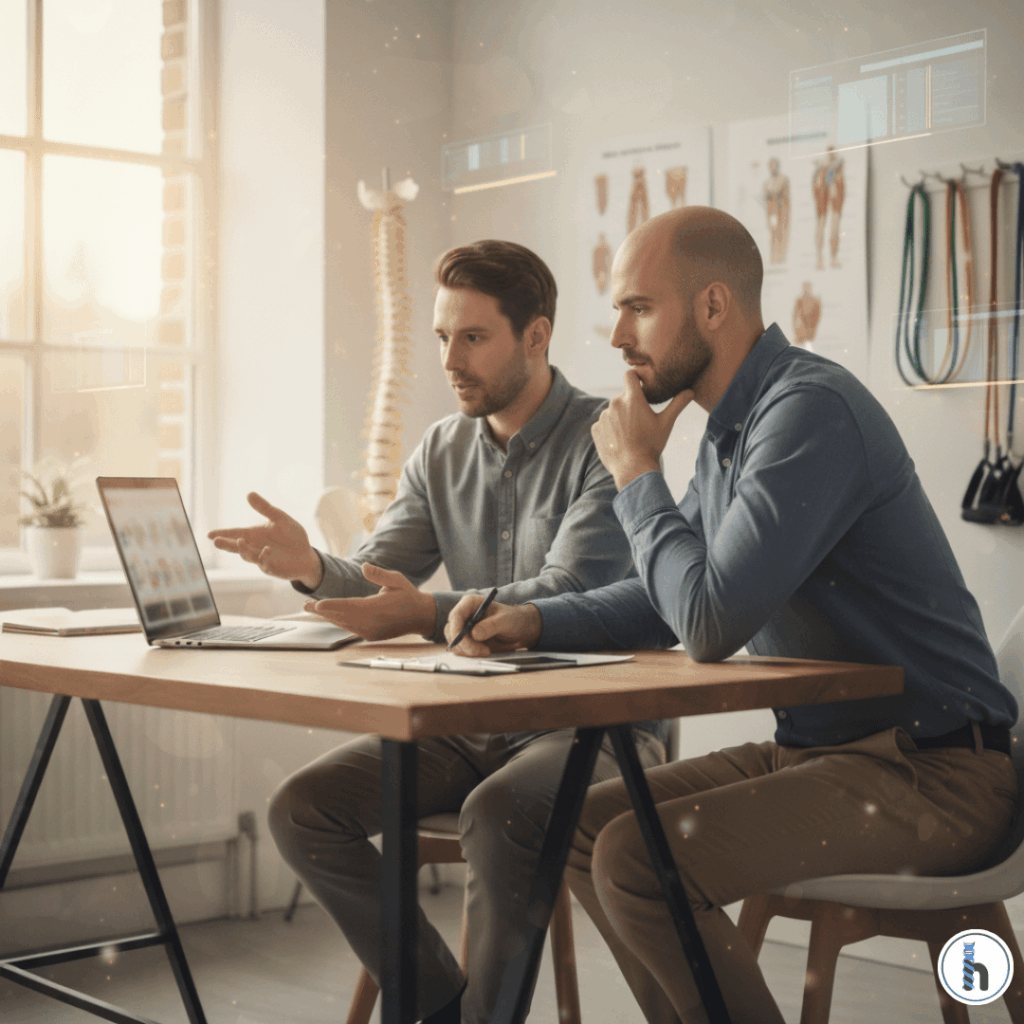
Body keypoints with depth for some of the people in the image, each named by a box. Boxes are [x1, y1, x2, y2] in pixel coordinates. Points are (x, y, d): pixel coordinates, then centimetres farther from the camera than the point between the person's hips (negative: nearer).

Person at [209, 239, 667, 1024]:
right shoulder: (441, 451, 10)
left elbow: (568, 596, -23)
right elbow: (372, 585, 5)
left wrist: (431, 613, -36)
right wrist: (311, 567, -18)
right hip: (472, 721, 7)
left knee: (495, 815, -36)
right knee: (302, 809, -9)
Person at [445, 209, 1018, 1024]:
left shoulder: (810, 409, -20)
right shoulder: (732, 429, 11)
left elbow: (712, 626, -26)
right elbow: (669, 599, 22)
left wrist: (637, 475, -12)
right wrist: (536, 622, 6)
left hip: (930, 771, -10)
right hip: (819, 746, 10)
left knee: (639, 860, -22)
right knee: (586, 827, 6)